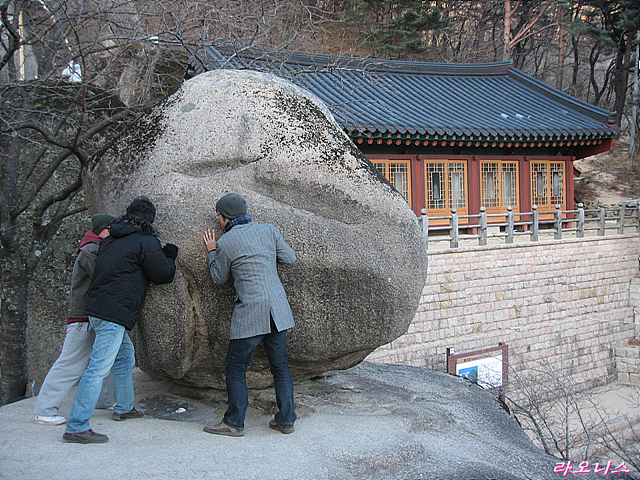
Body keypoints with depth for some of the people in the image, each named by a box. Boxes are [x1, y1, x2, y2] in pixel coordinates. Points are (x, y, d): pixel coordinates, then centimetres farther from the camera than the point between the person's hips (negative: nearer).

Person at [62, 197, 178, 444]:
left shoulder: (111, 238, 16)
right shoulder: (146, 242, -7)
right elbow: (164, 275, 0)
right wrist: (169, 255, 19)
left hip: (98, 308, 9)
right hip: (114, 313, -9)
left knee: (125, 356, 24)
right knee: (99, 368, -10)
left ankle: (124, 408, 36)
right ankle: (76, 427, -10)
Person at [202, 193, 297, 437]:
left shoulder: (225, 242, -5)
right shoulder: (268, 230, 5)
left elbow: (219, 278, 8)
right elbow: (290, 258, 13)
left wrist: (212, 251, 21)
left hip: (250, 315, -5)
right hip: (278, 310, 5)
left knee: (235, 367, 8)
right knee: (280, 366, 13)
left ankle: (234, 423, 12)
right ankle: (286, 419, 18)